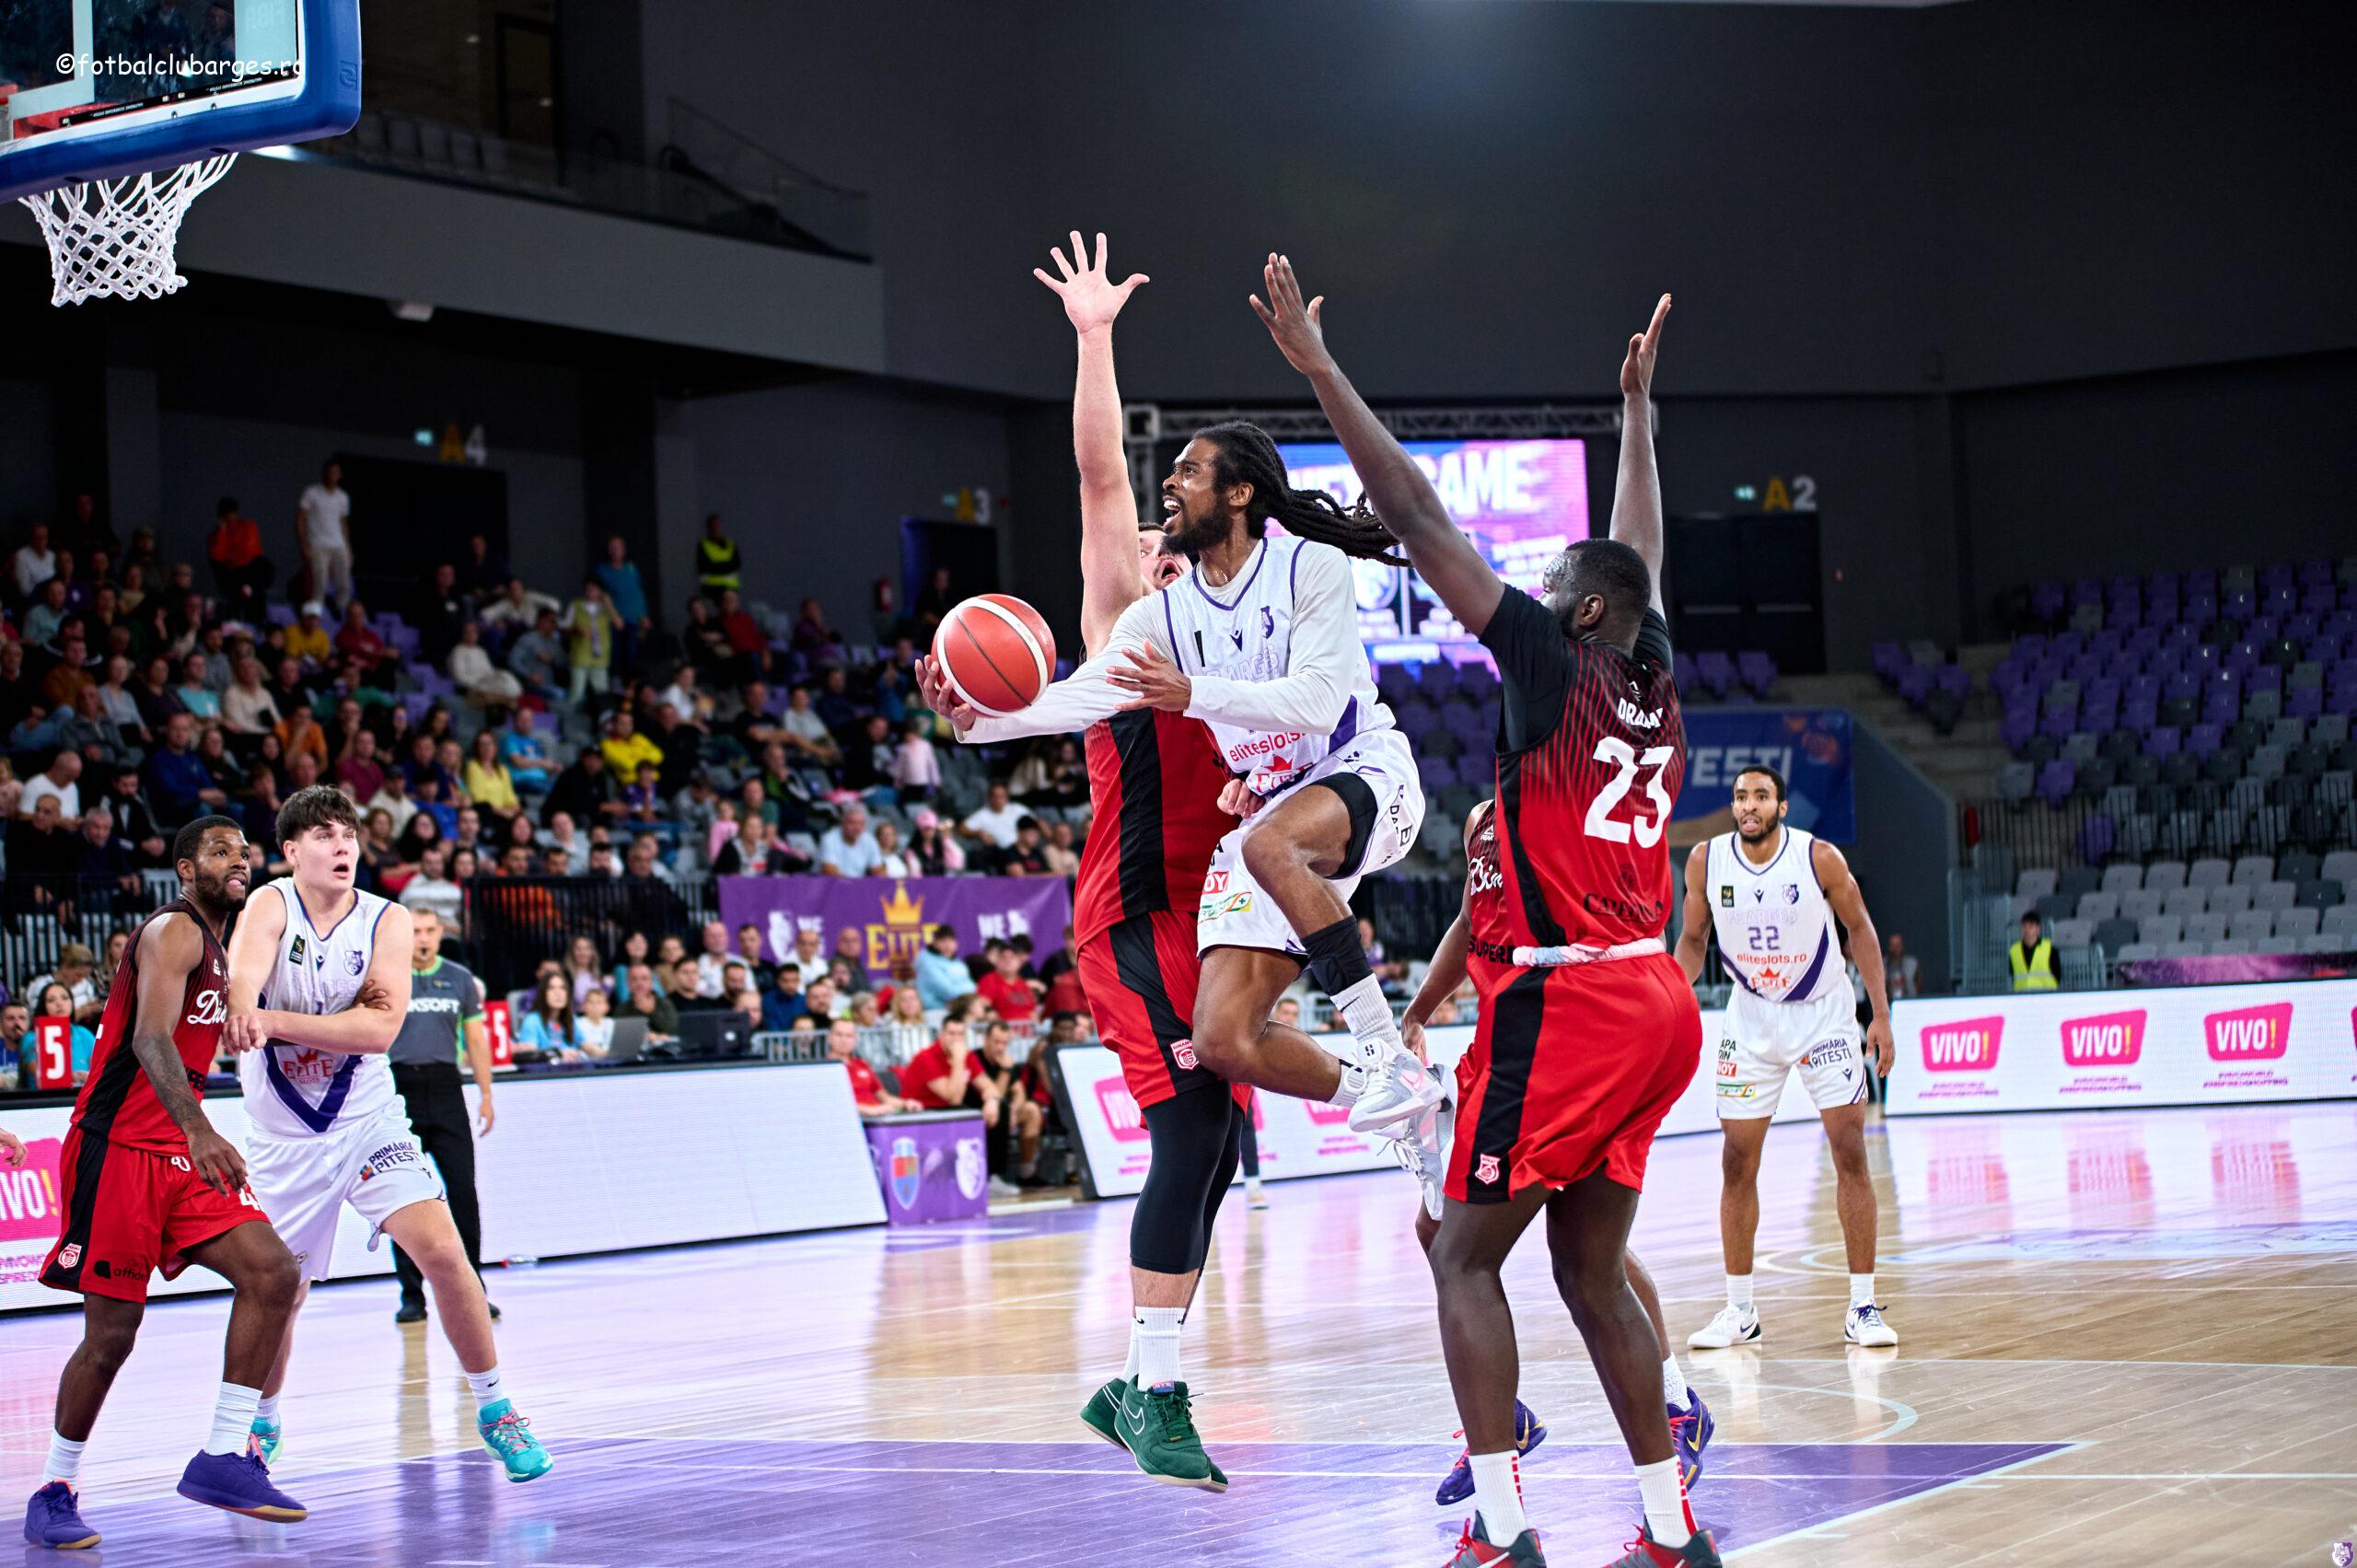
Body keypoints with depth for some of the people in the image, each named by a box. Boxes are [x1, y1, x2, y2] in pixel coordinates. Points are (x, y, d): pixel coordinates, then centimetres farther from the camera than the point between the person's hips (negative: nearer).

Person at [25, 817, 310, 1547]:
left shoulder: (217, 952, 19)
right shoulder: (174, 931, -10)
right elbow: (150, 1039, -25)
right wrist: (197, 1131, -38)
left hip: (180, 1155, 8)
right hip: (117, 1150, -8)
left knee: (273, 1273, -8)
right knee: (112, 1332, -6)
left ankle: (221, 1458, -5)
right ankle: (54, 1493, 10)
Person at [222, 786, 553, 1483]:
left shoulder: (387, 922, -7)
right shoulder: (270, 906, -12)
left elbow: (380, 1026, -21)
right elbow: (242, 974, -34)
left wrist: (275, 1021, -31)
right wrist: (241, 1013, -58)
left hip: (367, 1120, 1)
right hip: (284, 1137, 0)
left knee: (443, 1252, -15)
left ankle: (493, 1408, 1)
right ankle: (261, 1422, 35)